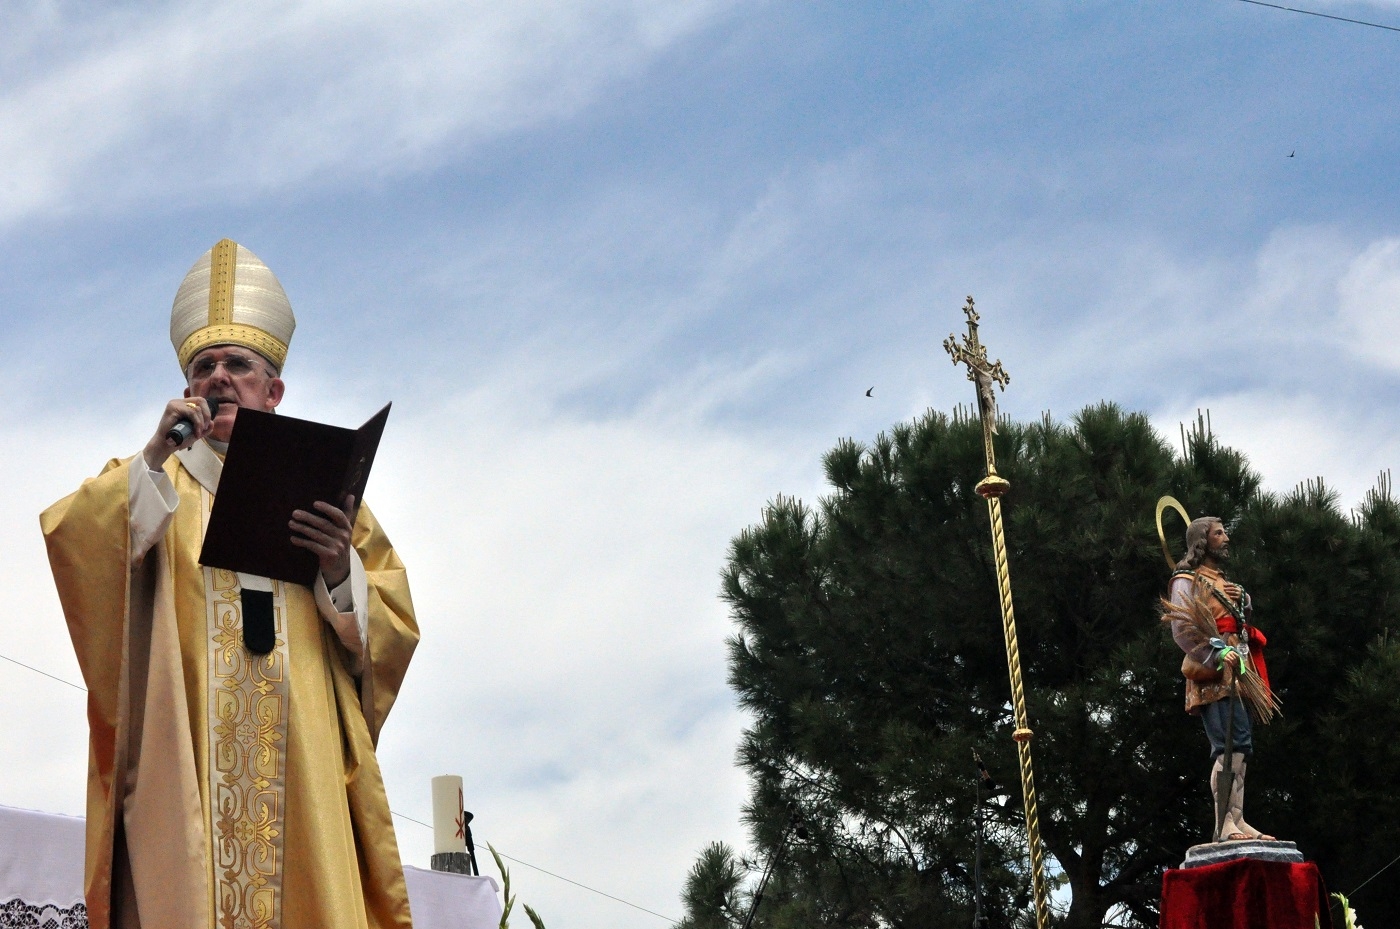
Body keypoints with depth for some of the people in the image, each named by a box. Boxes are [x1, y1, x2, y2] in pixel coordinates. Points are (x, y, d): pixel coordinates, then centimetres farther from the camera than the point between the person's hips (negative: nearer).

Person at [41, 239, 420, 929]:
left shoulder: (324, 490, 21)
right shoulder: (151, 484, 19)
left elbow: (394, 630, 11)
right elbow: (67, 539, -3)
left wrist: (340, 570, -8)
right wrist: (154, 458, -13)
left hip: (302, 764, 1)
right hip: (182, 763, -1)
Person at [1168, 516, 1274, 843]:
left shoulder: (1222, 582, 28)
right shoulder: (1188, 581, 0)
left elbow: (1245, 620, 26)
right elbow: (1182, 629, -14)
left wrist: (1243, 600, 5)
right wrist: (1217, 656, -24)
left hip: (1235, 677, 9)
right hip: (1213, 678, -9)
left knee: (1238, 748, 5)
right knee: (1231, 746, -20)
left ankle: (1237, 821, 5)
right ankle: (1226, 824, -24)